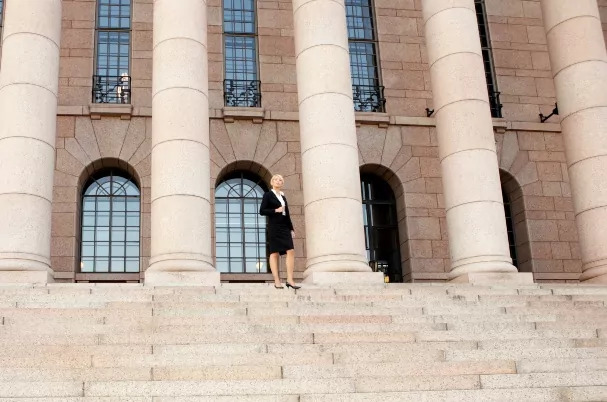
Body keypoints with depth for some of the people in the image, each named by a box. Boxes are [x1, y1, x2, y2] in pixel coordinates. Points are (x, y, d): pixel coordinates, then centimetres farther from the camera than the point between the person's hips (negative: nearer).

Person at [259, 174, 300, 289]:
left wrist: (291, 229, 13)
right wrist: (275, 210, -13)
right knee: (274, 253, -4)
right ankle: (277, 281, -2)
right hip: (274, 227, -6)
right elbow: (261, 211, -5)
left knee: (291, 251, -7)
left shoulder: (283, 197, 19)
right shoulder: (268, 195, 2)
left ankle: (290, 280, -7)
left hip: (285, 227, 6)